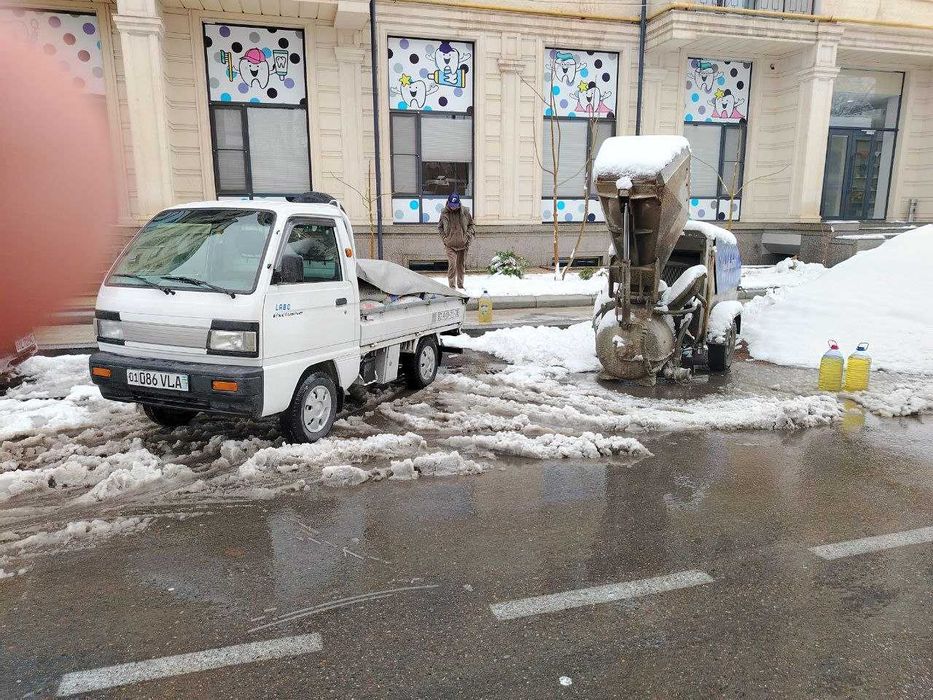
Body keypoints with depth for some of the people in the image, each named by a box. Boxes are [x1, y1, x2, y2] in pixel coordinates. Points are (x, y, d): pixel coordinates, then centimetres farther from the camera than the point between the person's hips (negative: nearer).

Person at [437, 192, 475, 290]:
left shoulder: (465, 212, -3)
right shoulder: (444, 213, -3)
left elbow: (471, 225, 9)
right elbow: (440, 227, 11)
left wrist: (468, 236, -5)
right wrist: (444, 238, 0)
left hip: (463, 244, 2)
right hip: (450, 245, -2)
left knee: (461, 265, 10)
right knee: (452, 264, -14)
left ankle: (460, 285, 23)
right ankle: (452, 286, -9)